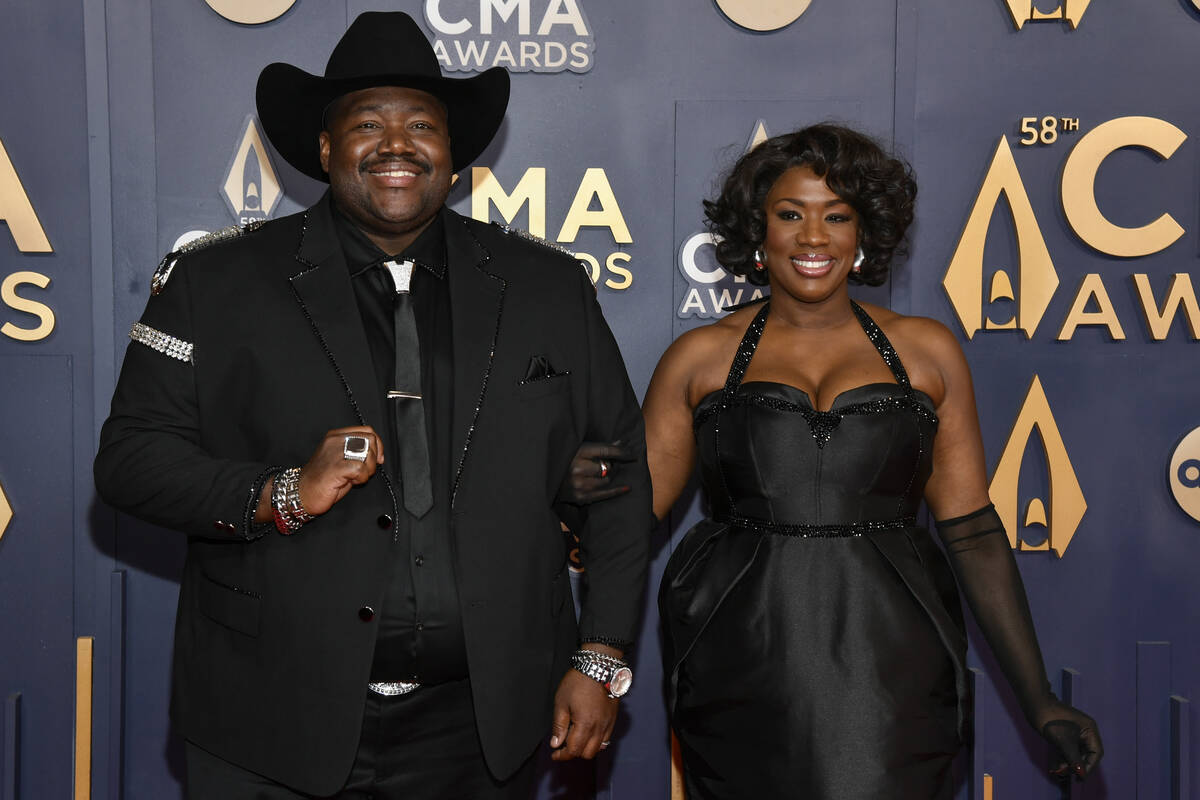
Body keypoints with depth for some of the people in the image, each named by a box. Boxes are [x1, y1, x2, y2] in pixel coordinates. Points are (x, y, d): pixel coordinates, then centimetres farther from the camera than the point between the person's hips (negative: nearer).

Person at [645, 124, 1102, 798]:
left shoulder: (926, 351, 8)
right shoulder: (702, 357, 7)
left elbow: (972, 529, 7)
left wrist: (1041, 701, 5)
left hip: (889, 672, 0)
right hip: (742, 670, 0)